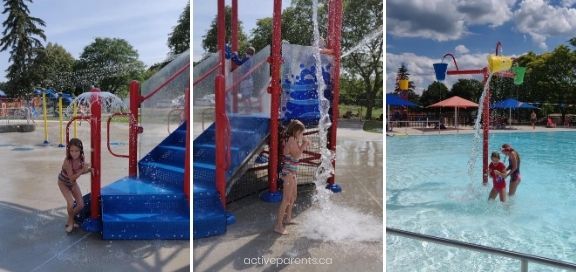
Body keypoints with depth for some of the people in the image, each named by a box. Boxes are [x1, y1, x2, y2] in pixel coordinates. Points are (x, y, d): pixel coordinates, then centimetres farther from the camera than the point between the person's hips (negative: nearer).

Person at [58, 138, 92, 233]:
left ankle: (70, 220, 28)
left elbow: (81, 171, -5)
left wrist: (89, 169, -24)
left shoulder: (81, 159, -21)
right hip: (63, 183, -5)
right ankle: (71, 222, 8)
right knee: (71, 203, -20)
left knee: (81, 205, 1)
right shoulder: (67, 161, -35)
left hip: (73, 183, 5)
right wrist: (82, 170, -43)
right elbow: (71, 178, -33)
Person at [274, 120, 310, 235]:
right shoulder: (291, 139, -17)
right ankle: (278, 225, -5)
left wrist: (303, 144, 6)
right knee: (286, 199, -9)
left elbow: (297, 153, 17)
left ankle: (287, 218, 38)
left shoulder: (293, 139, 12)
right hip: (288, 172, -10)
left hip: (292, 171, 10)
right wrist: (303, 144, -10)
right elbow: (297, 155, -20)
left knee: (293, 196, 22)